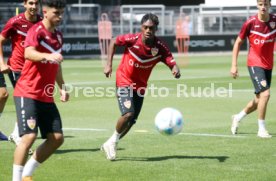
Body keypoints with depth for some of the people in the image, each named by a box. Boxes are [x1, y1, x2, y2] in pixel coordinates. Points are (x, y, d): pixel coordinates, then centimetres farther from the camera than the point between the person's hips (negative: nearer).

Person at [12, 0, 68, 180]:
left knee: (57, 138, 3)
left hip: (46, 97, 8)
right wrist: (47, 56, -48)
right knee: (30, 136, -17)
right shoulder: (36, 31, -10)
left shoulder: (58, 36, 14)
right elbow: (28, 53, -31)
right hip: (27, 94, -8)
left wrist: (62, 87, 20)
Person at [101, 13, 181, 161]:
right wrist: (109, 64, -6)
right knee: (128, 113, -23)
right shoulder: (132, 39, -20)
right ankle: (113, 141, 1)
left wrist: (176, 70, -47)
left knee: (131, 121, 8)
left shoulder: (160, 47, -16)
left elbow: (172, 63, -23)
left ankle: (110, 144, 29)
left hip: (140, 86, 4)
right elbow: (114, 42, -3)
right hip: (124, 81, -4)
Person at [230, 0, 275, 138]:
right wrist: (234, 65, -5)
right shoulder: (250, 23, -11)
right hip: (255, 64, -4)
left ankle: (238, 118, 38)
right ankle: (261, 129, -7)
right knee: (265, 93, -20)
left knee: (259, 100, 13)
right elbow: (238, 43, 0)